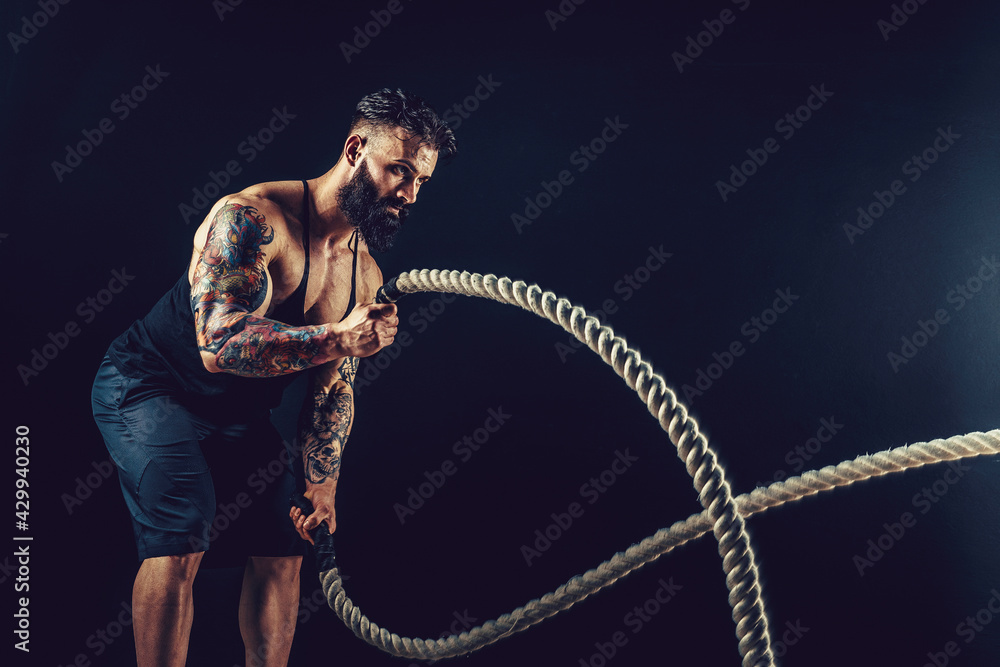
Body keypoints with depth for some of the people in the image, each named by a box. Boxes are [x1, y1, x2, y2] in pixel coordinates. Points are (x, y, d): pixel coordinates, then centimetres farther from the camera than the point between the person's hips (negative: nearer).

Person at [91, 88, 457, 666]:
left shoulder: (368, 278, -3)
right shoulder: (251, 218, -25)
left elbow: (334, 390, 3)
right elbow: (220, 344, -36)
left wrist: (320, 486, -5)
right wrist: (338, 338, -41)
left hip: (242, 417, 7)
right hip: (149, 387, -7)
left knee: (283, 546, 6)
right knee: (183, 539, -21)